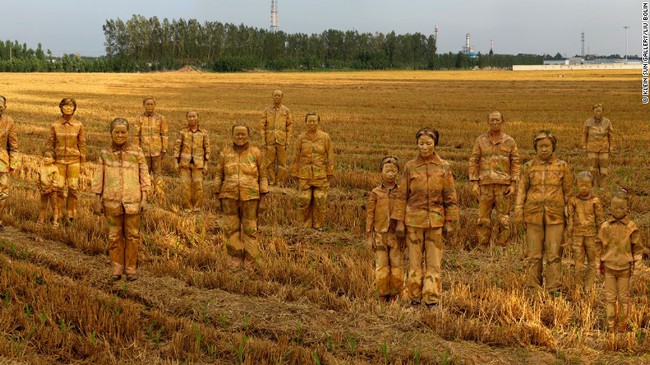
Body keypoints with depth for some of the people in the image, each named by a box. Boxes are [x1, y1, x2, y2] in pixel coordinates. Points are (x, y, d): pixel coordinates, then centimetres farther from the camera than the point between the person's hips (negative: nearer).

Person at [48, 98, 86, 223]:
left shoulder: (79, 126, 0)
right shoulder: (55, 126, 1)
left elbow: (82, 145, 4)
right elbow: (50, 144, 7)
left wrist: (82, 162, 3)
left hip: (74, 160, 0)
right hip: (59, 160, 0)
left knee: (73, 188, -2)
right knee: (59, 188, 0)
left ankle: (71, 216, 11)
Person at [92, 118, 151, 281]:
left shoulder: (137, 152, 0)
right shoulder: (105, 154, 4)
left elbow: (144, 175, 1)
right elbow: (99, 178, 8)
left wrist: (144, 198, -3)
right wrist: (98, 200, 6)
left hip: (133, 200, -1)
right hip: (112, 201, 1)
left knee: (132, 235, 5)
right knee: (114, 235, 8)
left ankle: (131, 268, 15)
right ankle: (117, 268, 19)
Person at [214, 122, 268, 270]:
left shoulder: (256, 153, -2)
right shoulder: (225, 153, 2)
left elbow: (262, 177, 1)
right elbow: (219, 176, 7)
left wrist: (263, 199, -3)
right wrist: (218, 198, 4)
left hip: (250, 197, -2)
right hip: (230, 197, 2)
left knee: (250, 230, 2)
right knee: (231, 229, 3)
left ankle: (249, 264, 11)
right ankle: (235, 260, 17)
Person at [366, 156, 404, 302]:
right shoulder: (375, 193, 0)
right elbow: (370, 215, 2)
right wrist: (370, 236, -1)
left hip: (396, 234, 0)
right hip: (380, 234, 0)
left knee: (396, 266, 3)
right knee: (381, 267, 2)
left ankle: (394, 295, 15)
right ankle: (383, 296, 12)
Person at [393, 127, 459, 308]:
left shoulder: (444, 167, 2)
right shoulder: (410, 167, 1)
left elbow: (450, 197, 4)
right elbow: (402, 195, 4)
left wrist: (450, 222, 1)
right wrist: (399, 221, 0)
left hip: (436, 220, 0)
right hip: (414, 220, 0)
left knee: (434, 262, 1)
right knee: (415, 261, 5)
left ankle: (432, 300, 8)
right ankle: (415, 299, 15)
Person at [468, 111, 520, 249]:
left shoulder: (509, 141, 5)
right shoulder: (480, 140, 5)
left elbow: (515, 163, 5)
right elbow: (473, 161, 4)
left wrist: (513, 184, -4)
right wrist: (474, 183, -3)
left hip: (503, 185, 0)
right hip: (485, 185, 0)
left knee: (504, 218, 2)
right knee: (483, 218, 2)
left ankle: (502, 247, 11)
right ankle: (482, 247, 11)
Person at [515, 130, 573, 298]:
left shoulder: (562, 166, 3)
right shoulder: (528, 167, 4)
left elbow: (568, 191, 8)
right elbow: (521, 190, 5)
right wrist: (519, 211, -4)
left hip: (555, 216, -1)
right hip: (534, 215, 1)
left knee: (554, 254, -2)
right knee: (534, 254, 6)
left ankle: (554, 289, 6)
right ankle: (533, 287, 16)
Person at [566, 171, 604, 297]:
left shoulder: (595, 201, -3)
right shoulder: (573, 201, 0)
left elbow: (600, 220, 1)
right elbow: (569, 219, 3)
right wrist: (569, 236, 1)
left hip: (591, 235, 0)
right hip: (577, 235, 0)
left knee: (592, 262, 9)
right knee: (578, 263, 3)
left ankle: (588, 288, 18)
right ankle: (578, 287, 12)